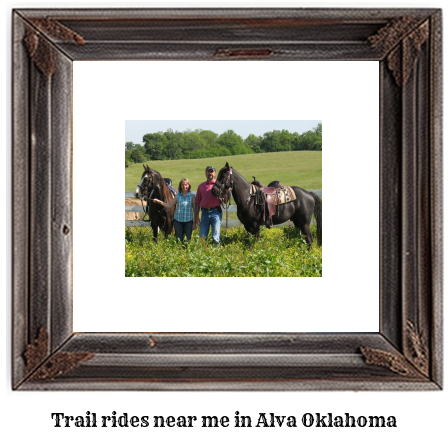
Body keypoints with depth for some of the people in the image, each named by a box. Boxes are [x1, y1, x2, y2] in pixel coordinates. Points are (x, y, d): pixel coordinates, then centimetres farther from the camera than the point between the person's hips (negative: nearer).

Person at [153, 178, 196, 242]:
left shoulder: (192, 196, -1)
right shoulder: (177, 196, 5)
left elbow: (195, 210, 1)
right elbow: (169, 205, 6)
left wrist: (194, 223, -2)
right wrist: (159, 201, -6)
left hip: (188, 221, -2)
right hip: (178, 221, 2)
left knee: (189, 239, 2)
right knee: (179, 240, 8)